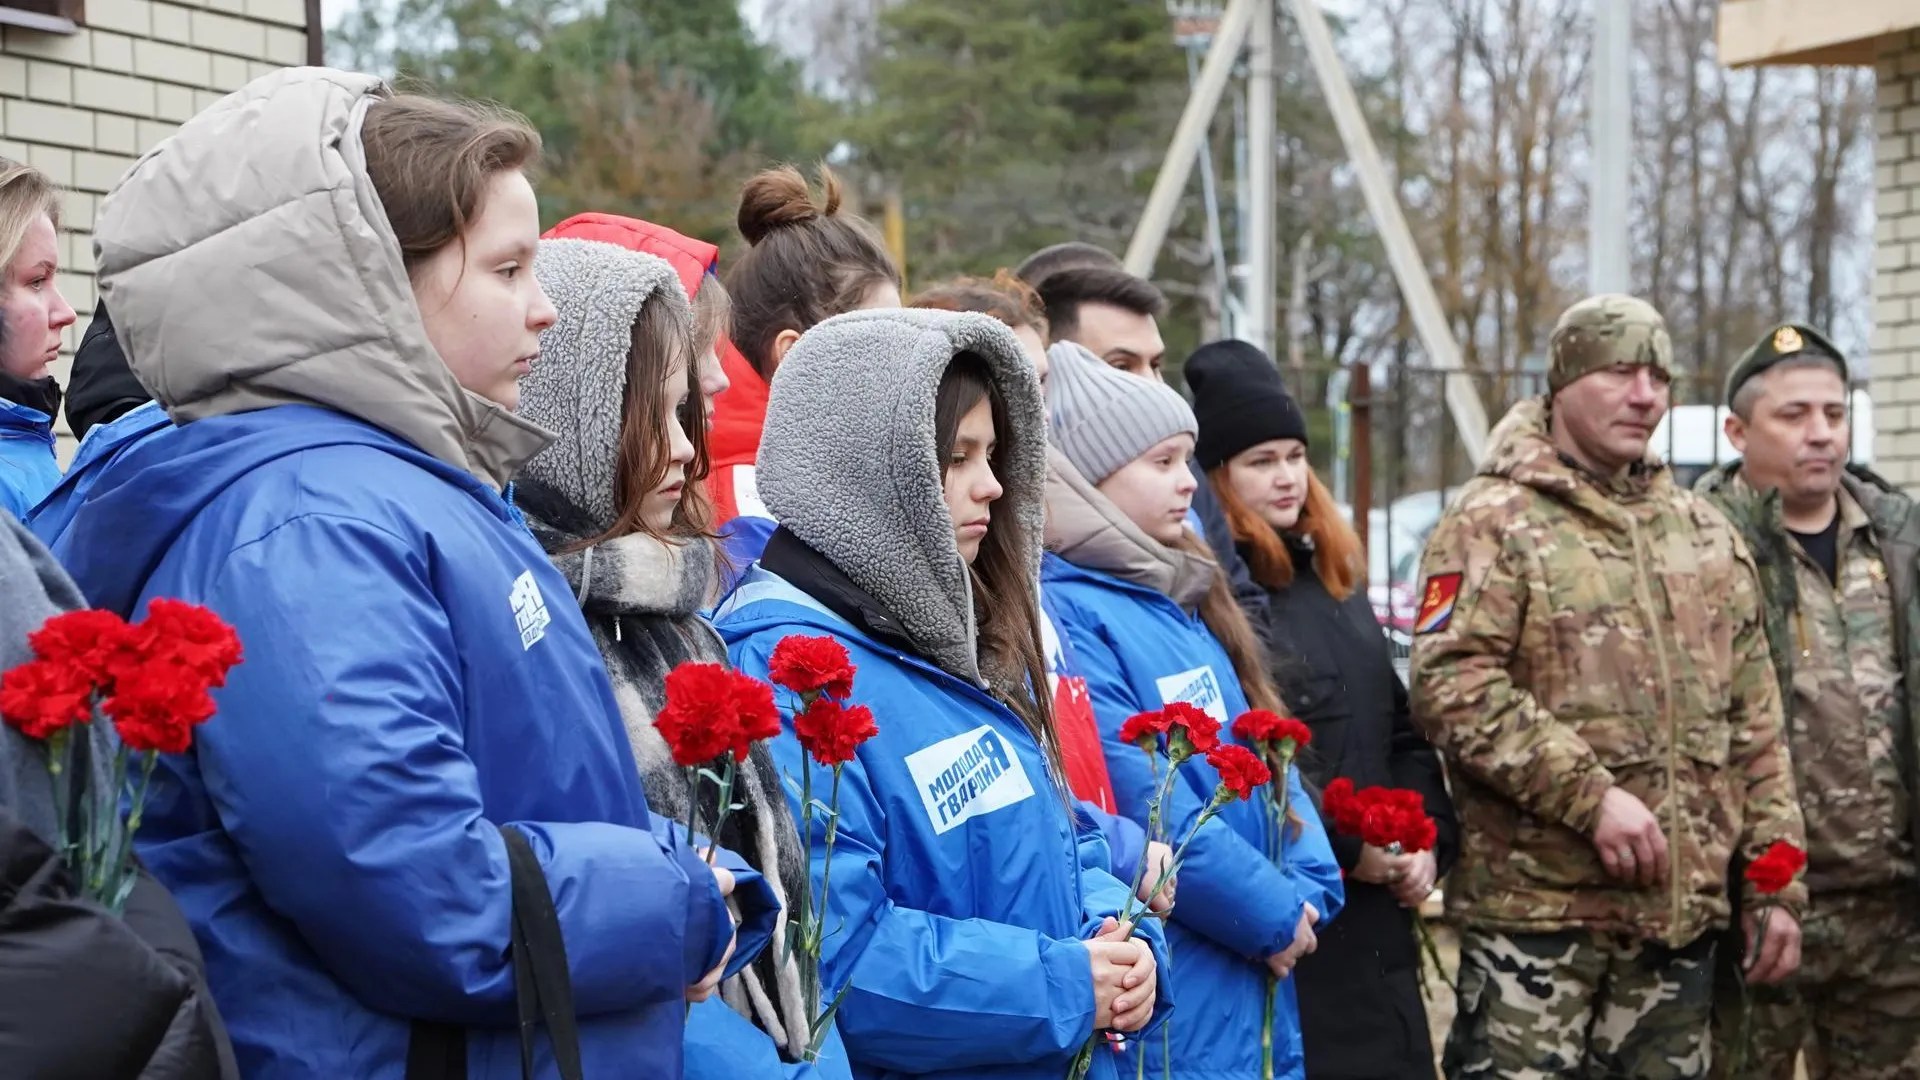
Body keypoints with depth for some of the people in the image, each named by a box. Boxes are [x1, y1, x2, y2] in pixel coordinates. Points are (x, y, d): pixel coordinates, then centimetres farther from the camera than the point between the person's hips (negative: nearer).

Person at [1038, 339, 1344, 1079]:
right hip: (1162, 993, -9)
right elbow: (1145, 809, -20)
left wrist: (1307, 888, -3)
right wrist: (1273, 913, -11)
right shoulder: (1066, 614, -16)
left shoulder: (1180, 599, 13)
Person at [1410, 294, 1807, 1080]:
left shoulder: (1707, 536, 17)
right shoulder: (1494, 523, -4)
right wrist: (1589, 796, -20)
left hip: (1683, 913, 6)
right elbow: (1451, 686, -16)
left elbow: (1754, 728, 18)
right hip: (1538, 907, -6)